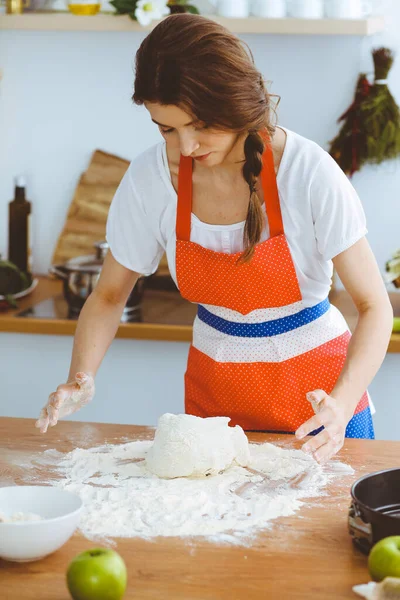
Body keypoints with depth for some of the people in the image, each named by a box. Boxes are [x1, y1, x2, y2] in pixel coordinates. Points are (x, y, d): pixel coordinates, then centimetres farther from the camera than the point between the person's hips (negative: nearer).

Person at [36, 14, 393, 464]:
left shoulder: (309, 173, -23)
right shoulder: (151, 178, -15)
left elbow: (374, 307, -21)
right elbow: (109, 296, -2)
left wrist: (341, 403, -37)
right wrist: (81, 378, -20)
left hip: (316, 400, -2)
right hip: (213, 391, 3)